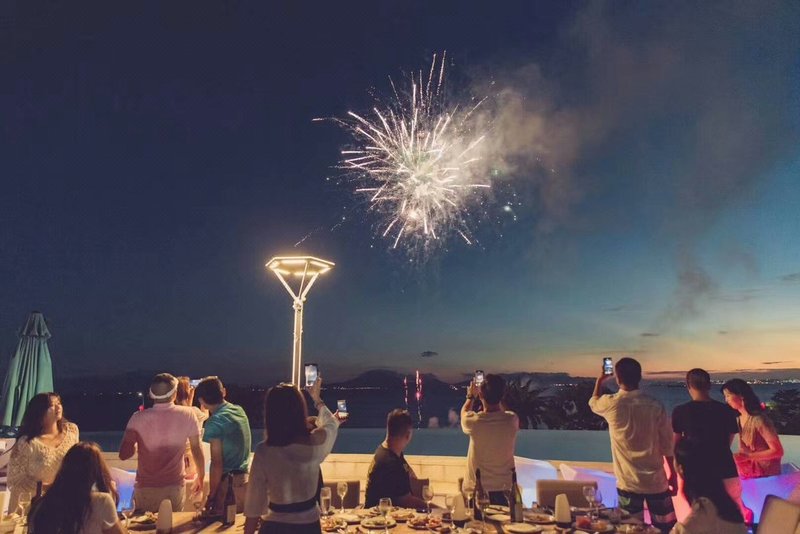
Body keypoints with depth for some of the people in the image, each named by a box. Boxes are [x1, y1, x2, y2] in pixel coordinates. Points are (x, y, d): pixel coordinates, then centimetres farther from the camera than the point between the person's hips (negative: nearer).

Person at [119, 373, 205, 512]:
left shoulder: (138, 418, -10)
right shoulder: (187, 415, -8)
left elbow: (124, 454, -5)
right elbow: (197, 449, -1)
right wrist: (201, 478, 13)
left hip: (146, 488, 0)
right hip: (175, 487, 0)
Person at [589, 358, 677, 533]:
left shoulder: (611, 404, -10)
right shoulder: (655, 406, -9)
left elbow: (593, 402, 15)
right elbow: (667, 445, -1)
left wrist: (600, 380, 31)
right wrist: (673, 475, 11)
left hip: (628, 483, -1)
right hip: (656, 481, 1)